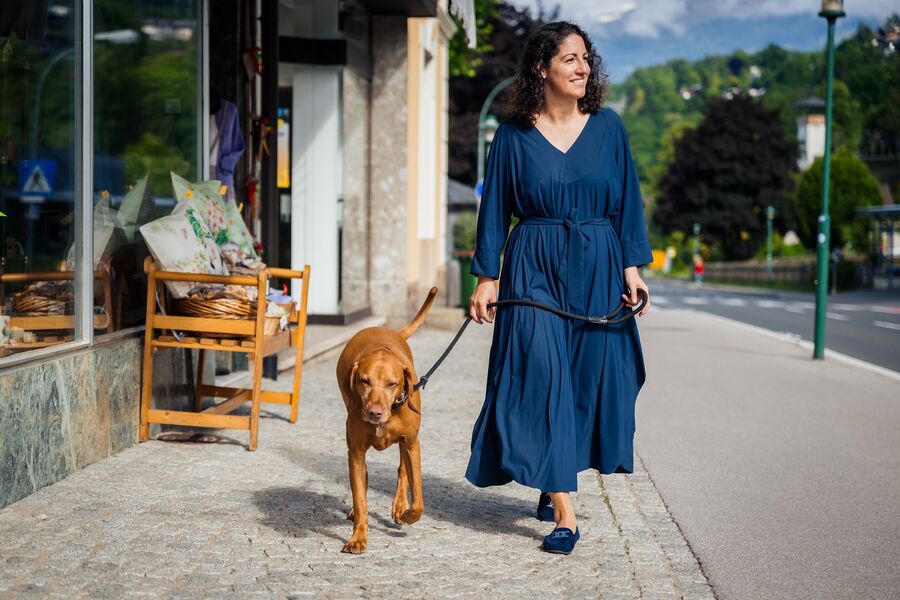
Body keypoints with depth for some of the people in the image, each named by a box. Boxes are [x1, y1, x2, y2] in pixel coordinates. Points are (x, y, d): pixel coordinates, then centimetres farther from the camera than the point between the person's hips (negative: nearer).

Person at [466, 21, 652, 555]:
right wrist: (487, 277, -1)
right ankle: (564, 513, -10)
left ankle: (554, 485, 26)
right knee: (543, 379, -10)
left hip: (597, 270, 2)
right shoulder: (514, 134, 0)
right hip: (534, 269, -2)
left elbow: (627, 201, 6)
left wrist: (632, 268, -1)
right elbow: (496, 207, 3)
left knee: (591, 380, 6)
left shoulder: (607, 126, 4)